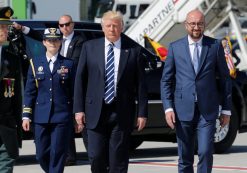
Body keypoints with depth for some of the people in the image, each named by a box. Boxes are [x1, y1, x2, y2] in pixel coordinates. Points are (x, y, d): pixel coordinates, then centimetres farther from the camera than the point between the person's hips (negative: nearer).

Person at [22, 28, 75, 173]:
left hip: (62, 116, -2)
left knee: (57, 155, -5)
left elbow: (75, 91, 4)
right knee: (42, 155, 4)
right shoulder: (35, 63, 10)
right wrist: (26, 116, 3)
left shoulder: (69, 64, 5)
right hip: (41, 117, 2)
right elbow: (29, 91, 9)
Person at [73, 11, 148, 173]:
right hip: (96, 112, 1)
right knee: (96, 157, -2)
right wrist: (79, 109, -1)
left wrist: (142, 113, -2)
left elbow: (141, 84, 2)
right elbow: (80, 79, 6)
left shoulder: (134, 50, 2)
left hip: (122, 113, -1)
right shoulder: (90, 47, 6)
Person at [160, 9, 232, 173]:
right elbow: (166, 80, 7)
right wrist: (168, 108, -3)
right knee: (185, 158, 6)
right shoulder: (175, 47, 6)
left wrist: (226, 109, 5)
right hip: (183, 110, 1)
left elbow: (225, 78, 7)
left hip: (207, 111, -1)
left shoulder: (215, 46, 4)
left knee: (206, 153, -11)